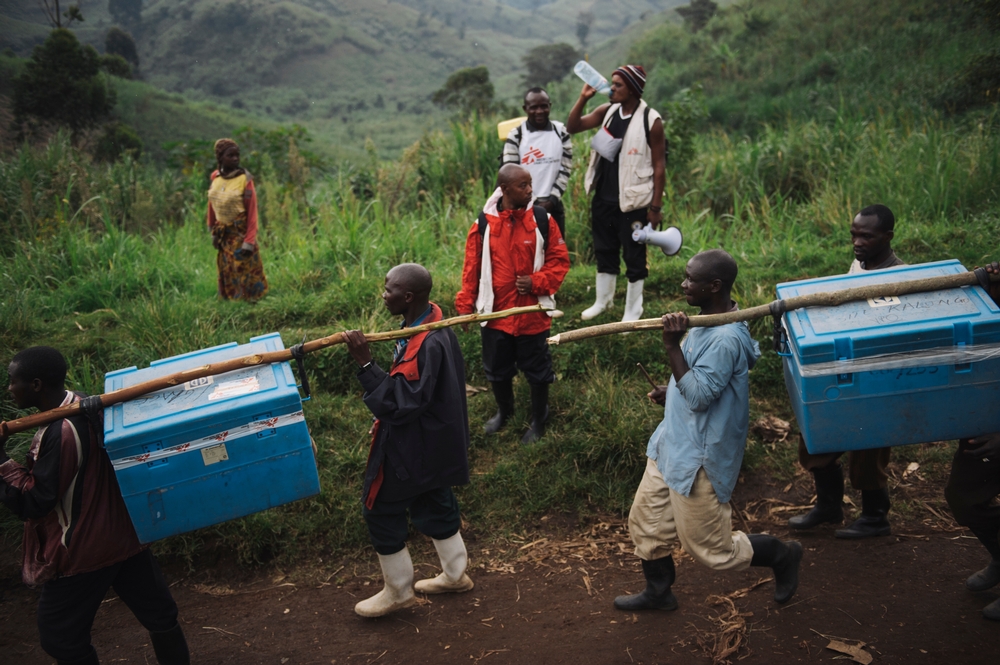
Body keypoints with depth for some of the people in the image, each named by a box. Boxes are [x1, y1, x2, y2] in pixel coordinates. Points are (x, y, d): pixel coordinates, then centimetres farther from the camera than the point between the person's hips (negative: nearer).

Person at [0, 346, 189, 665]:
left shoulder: (59, 433, -24)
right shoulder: (86, 407, 1)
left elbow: (34, 502, -20)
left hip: (82, 552, -9)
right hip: (123, 534, 9)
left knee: (61, 638, 10)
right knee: (158, 615, 16)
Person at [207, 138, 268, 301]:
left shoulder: (244, 179, -14)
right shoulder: (215, 177, 1)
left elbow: (252, 212, -15)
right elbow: (212, 206, 9)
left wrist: (249, 241, -18)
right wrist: (213, 231, 9)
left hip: (241, 234, -5)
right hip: (224, 236, 5)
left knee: (243, 274, -2)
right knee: (226, 275, 12)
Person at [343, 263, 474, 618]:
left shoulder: (427, 346, -32)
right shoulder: (431, 318, -2)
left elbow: (399, 403, -30)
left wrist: (365, 363, -34)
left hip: (413, 448, -10)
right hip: (434, 440, 10)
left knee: (381, 510, 7)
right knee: (434, 505, 23)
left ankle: (398, 591, 23)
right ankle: (454, 575, 40)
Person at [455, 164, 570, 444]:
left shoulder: (543, 220, -8)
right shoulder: (483, 224, -7)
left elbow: (559, 260, -3)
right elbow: (472, 268, -1)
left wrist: (537, 282, -18)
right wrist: (465, 306, 0)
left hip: (533, 313, -1)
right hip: (495, 313, 1)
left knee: (537, 369, 12)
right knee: (497, 368, 19)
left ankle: (538, 421, 34)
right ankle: (504, 411, 45)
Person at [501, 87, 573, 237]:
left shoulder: (561, 132, 4)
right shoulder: (516, 136, -5)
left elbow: (565, 170, 3)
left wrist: (552, 199, -7)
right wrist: (532, 202, -10)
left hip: (554, 205, 3)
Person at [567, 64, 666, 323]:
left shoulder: (650, 120, -14)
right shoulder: (608, 111, 3)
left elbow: (659, 166, -11)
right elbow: (572, 127, 5)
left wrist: (656, 207, -12)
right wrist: (583, 97, -10)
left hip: (633, 202, -6)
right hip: (603, 198, 6)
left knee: (633, 256, 6)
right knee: (604, 251, 19)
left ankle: (633, 311, 20)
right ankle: (602, 300, 36)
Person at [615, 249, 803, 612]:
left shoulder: (725, 340, -27)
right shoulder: (708, 323, 5)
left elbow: (699, 396, -28)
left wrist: (673, 346, -32)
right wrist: (673, 391, 9)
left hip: (698, 458, -10)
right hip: (673, 446, 10)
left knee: (711, 548, 5)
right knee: (645, 522, 19)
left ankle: (782, 556, 27)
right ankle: (658, 592, 40)